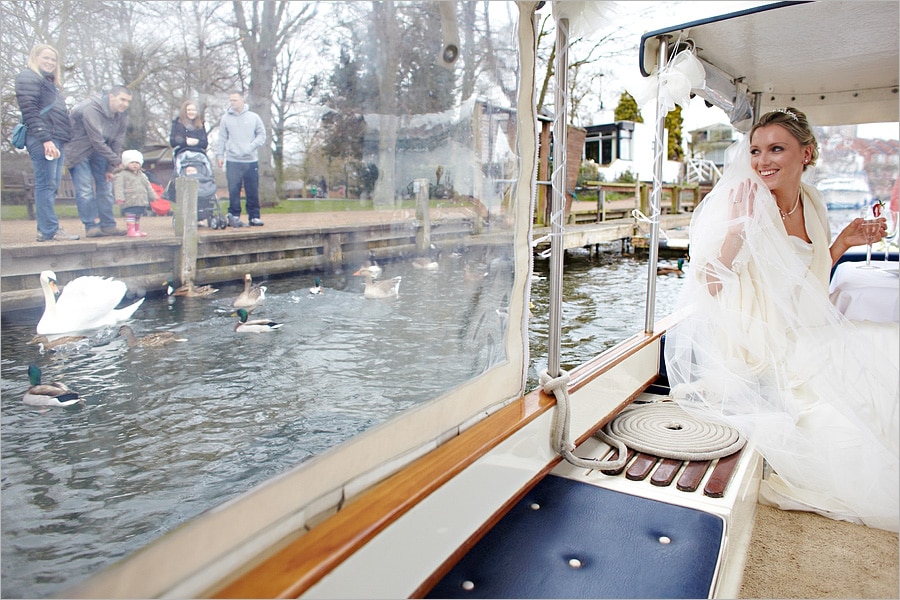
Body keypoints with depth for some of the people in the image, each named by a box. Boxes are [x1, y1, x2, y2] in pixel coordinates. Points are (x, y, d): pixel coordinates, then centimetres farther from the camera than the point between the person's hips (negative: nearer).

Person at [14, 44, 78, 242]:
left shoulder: (49, 83, 28)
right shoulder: (28, 78, 1)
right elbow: (30, 112, -12)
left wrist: (59, 140, 16)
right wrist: (45, 139, -21)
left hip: (55, 140, 9)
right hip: (42, 140, -9)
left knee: (51, 186, 6)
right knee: (46, 185, -12)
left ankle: (46, 230, 8)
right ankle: (50, 230, -14)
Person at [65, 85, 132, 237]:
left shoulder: (122, 117, -3)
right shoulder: (91, 109, -26)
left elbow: (117, 143, -1)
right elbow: (97, 141, -28)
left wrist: (110, 168, -4)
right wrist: (116, 161, -25)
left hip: (99, 151, 7)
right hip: (79, 149, -7)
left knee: (105, 188, 4)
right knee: (85, 190, -12)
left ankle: (108, 225, 8)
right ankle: (90, 227, -10)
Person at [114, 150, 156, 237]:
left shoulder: (142, 175, 19)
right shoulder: (121, 175, -3)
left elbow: (148, 186, 26)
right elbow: (118, 186, -11)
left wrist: (152, 196, 25)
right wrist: (119, 197, -22)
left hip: (141, 201, 7)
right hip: (129, 202, -7)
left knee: (138, 216, 13)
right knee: (130, 216, -9)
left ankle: (137, 230, 22)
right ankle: (131, 230, -8)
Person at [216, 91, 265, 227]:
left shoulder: (253, 117, 7)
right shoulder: (226, 118, 7)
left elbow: (262, 134, 7)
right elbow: (222, 138, 9)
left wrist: (251, 146, -8)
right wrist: (220, 155, 2)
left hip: (251, 160, 0)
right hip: (232, 160, 0)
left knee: (253, 190, 2)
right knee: (234, 190, -2)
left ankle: (254, 216, 10)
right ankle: (234, 216, 5)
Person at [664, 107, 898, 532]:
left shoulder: (812, 203, 7)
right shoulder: (746, 205, -13)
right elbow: (707, 286, -21)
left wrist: (843, 243, 5)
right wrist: (738, 226, -31)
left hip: (804, 341, 8)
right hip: (755, 348, -7)